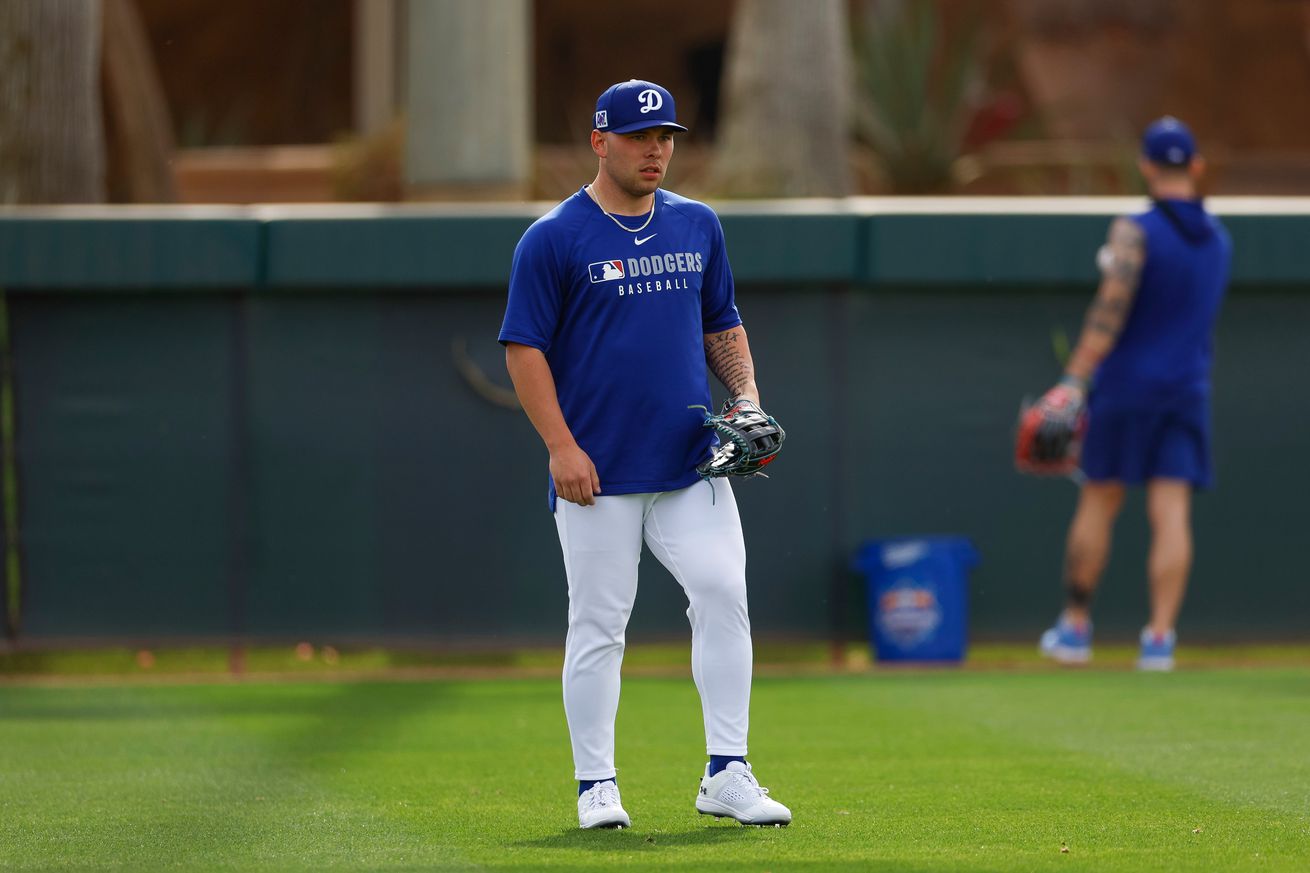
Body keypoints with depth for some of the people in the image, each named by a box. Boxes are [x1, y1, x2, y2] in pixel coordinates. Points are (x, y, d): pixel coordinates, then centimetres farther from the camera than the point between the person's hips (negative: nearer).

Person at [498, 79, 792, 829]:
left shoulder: (698, 226, 13)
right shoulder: (555, 238, -3)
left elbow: (722, 325, 22)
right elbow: (525, 348, -5)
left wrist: (747, 394, 4)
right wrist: (561, 446, -13)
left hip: (692, 464, 4)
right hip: (598, 472, -4)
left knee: (724, 596, -8)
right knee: (599, 625, 0)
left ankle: (727, 775, -4)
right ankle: (597, 786, 8)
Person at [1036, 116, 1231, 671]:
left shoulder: (1135, 231, -10)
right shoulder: (1216, 238, 9)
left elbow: (1111, 310, -20)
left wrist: (1074, 381, -23)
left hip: (1126, 382, -4)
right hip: (1188, 388, 4)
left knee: (1098, 503, 7)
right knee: (1171, 515, -2)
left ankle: (1075, 627, 13)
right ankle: (1160, 636, -11)